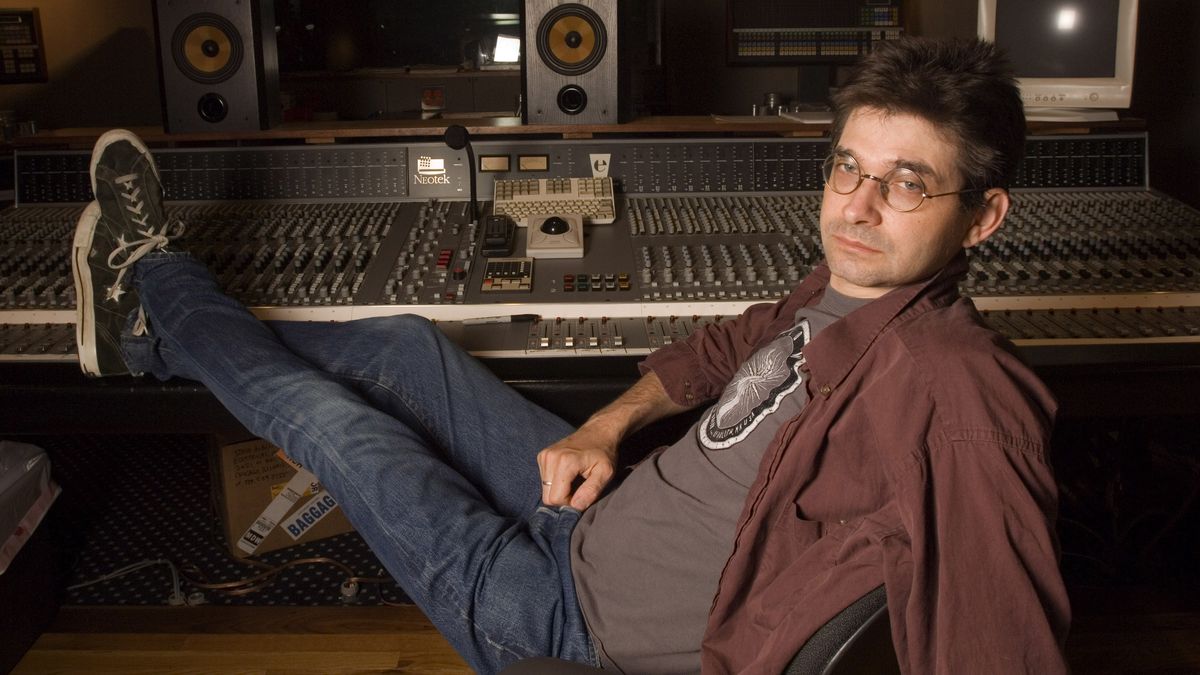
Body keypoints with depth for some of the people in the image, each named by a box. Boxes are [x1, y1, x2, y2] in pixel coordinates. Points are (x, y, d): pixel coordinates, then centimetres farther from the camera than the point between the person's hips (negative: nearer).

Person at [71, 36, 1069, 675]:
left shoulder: (945, 380, -34)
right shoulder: (846, 287, -5)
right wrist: (609, 424, 3)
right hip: (606, 504, 8)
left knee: (328, 418, 5)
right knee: (407, 345, 16)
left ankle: (159, 277, 35)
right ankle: (152, 332, 41)